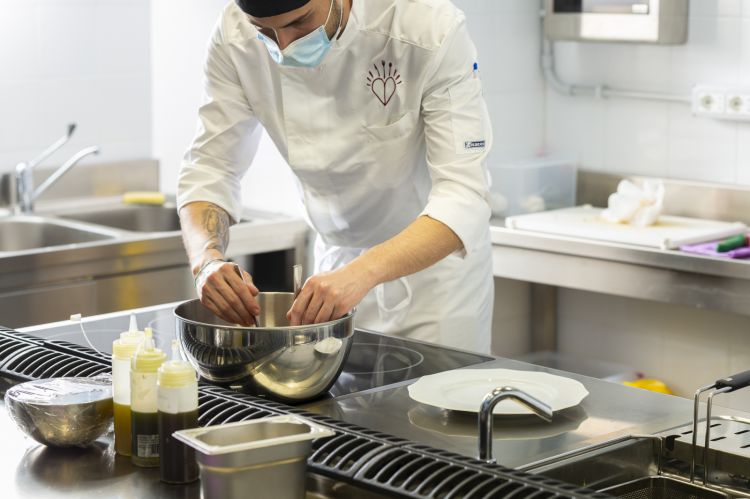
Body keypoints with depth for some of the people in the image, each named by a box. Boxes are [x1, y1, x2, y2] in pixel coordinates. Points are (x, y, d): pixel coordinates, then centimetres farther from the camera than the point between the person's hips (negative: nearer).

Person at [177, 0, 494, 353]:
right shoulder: (234, 39, -18)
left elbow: (462, 194, -33)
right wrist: (207, 258, -34)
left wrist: (362, 273, -48)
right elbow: (209, 167, -13)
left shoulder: (432, 29, -29)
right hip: (338, 257, 3)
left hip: (437, 256, -3)